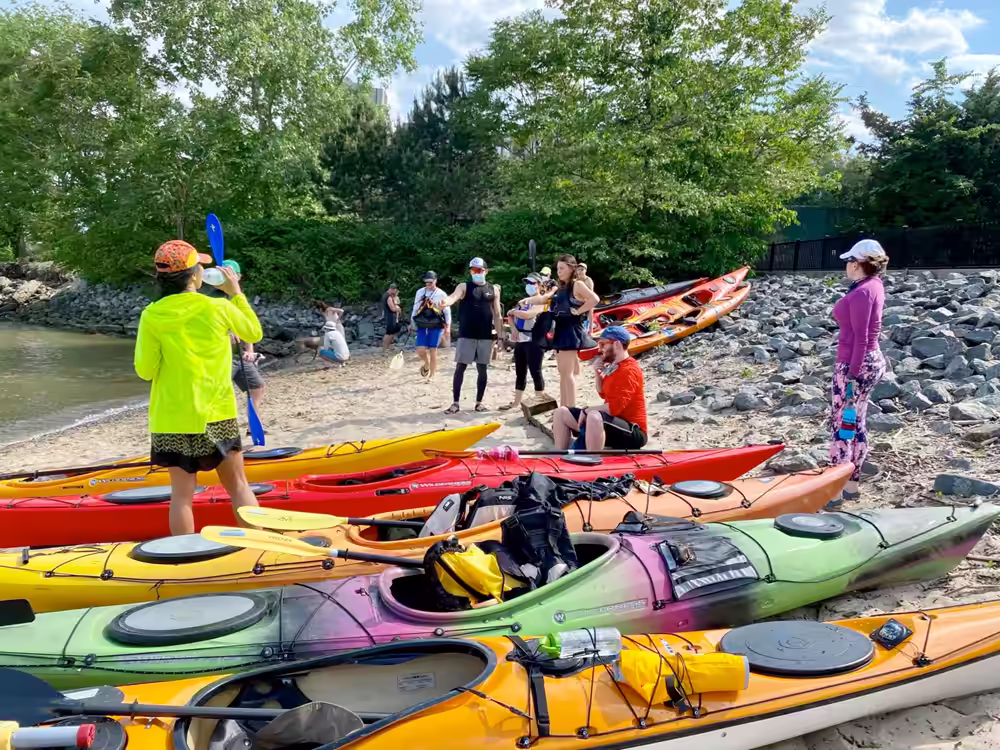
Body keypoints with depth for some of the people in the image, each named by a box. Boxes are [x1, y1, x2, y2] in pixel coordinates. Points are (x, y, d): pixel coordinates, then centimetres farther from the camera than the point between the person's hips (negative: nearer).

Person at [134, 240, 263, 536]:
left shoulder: (152, 315, -8)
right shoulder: (219, 308, -8)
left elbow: (145, 370, -3)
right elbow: (255, 333, 10)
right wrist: (236, 293, 14)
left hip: (173, 418, 0)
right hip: (218, 414, 0)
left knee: (182, 493, 5)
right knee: (238, 486, 12)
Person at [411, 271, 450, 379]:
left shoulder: (441, 294, -2)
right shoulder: (420, 292, 7)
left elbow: (447, 311, 1)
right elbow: (415, 308, 14)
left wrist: (448, 325, -6)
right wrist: (412, 323, 15)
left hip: (435, 326, -2)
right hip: (422, 325, 2)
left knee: (433, 351, -1)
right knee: (420, 350, -5)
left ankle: (431, 375, 11)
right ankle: (427, 364, 28)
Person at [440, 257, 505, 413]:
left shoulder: (493, 289, 9)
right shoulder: (464, 286, 1)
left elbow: (497, 315, 9)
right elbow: (454, 296, -20)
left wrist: (500, 336, 4)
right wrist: (445, 302, -45)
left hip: (486, 337, 2)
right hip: (466, 335, -2)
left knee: (482, 369, 7)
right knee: (460, 367, -1)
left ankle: (479, 402, 18)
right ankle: (455, 403, 6)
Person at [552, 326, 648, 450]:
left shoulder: (629, 370, -19)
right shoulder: (614, 366, 10)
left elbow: (614, 408, -27)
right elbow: (604, 394, 22)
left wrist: (587, 410, -14)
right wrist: (598, 373, 5)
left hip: (632, 432, -10)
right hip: (611, 423, 10)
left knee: (594, 417, -41)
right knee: (562, 412, 7)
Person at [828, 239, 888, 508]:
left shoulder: (861, 292, -19)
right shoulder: (873, 285, 10)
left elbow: (860, 338, -21)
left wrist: (852, 376, -20)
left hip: (855, 364, -10)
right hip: (871, 361, 10)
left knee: (841, 424, -4)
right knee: (856, 424, 15)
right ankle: (852, 485, 23)